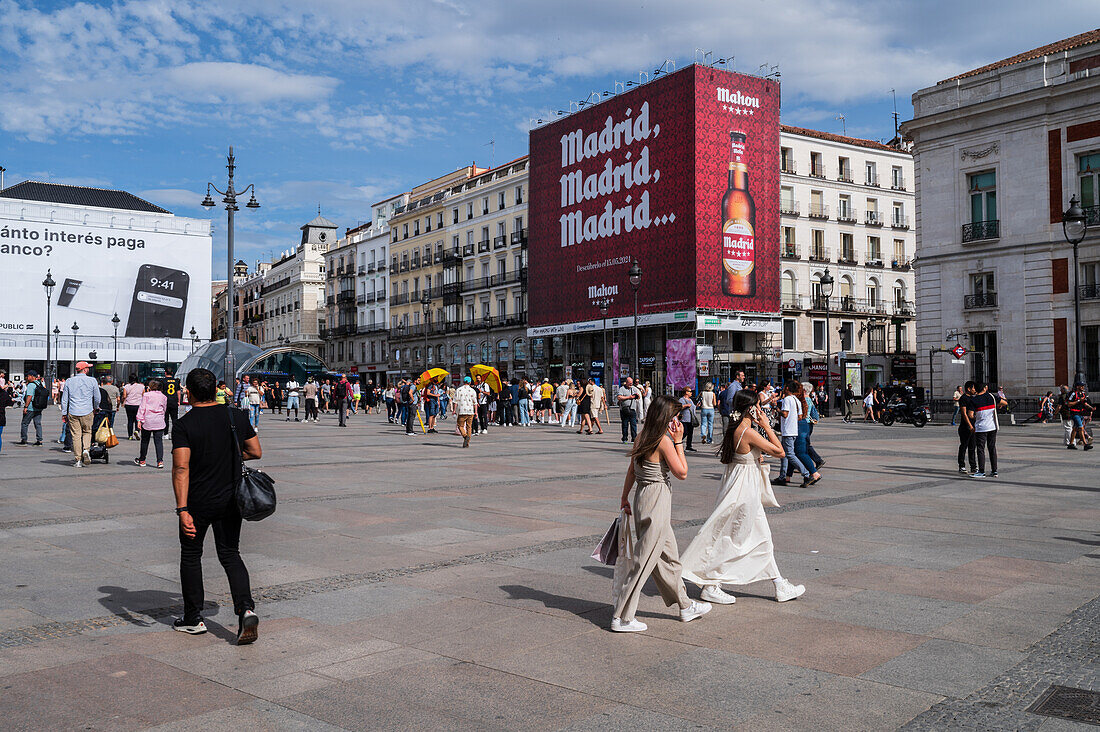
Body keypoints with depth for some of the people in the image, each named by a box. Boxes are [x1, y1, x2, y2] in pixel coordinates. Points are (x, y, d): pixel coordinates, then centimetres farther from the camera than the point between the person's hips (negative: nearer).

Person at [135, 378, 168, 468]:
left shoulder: (146, 395, -2)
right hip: (159, 422, 2)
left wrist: (139, 420, -3)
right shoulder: (164, 396, 8)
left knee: (145, 441, 11)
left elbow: (142, 408, -4)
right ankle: (160, 461, -8)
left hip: (147, 421, -2)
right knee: (159, 441, 1)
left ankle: (142, 460, 22)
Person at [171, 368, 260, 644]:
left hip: (198, 504, -3)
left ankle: (193, 619, 25)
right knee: (230, 554, 12)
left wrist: (182, 510, -24)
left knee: (191, 556, 16)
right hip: (230, 501, 3)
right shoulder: (237, 417, -2)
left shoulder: (183, 425, -13)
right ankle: (246, 609, -8)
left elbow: (181, 468, -22)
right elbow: (256, 452, 5)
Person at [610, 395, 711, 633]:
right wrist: (678, 442, -8)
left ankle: (686, 606, 35)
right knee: (644, 561, -3)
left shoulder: (642, 438, 7)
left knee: (669, 557, 20)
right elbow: (682, 473, -12)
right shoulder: (664, 441, -18)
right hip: (657, 500, -9)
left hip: (643, 498, 9)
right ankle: (622, 618, 2)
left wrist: (625, 498, 21)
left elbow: (631, 471, 14)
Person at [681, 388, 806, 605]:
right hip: (744, 489, -10)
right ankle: (710, 587, 9)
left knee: (762, 537, 16)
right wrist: (767, 427, -11)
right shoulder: (748, 432, -23)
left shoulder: (734, 429, 5)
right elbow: (780, 452, -18)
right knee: (733, 539, 1)